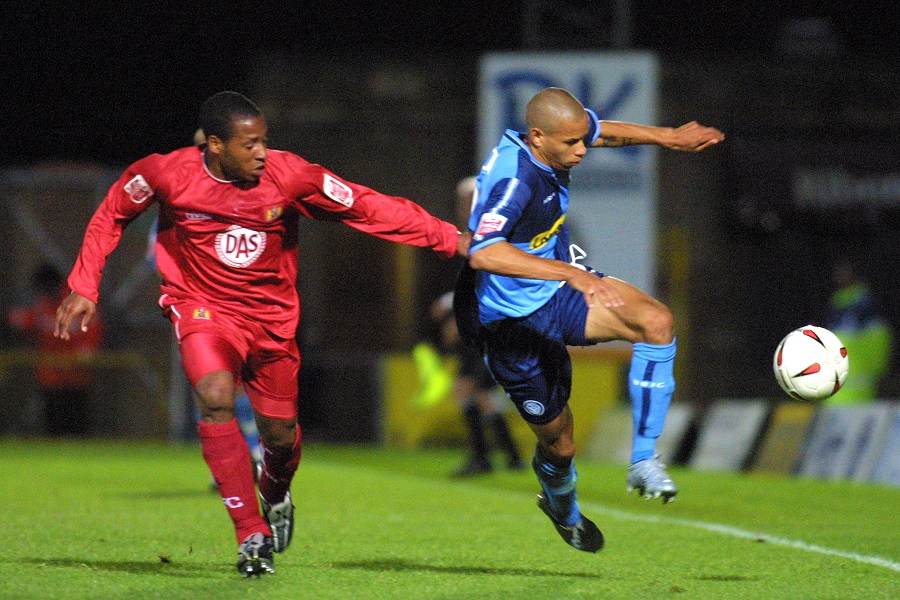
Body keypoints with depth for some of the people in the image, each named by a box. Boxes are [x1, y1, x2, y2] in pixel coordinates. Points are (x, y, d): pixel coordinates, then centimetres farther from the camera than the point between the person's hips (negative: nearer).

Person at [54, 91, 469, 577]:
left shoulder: (290, 176, -18)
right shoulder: (167, 174, -17)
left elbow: (367, 208, -14)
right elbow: (112, 214, 2)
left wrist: (451, 239, -19)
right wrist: (84, 287, -1)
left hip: (271, 316, 2)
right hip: (202, 308, -2)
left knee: (280, 436, 8)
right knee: (216, 399, -29)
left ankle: (275, 496, 48)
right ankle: (252, 535, -20)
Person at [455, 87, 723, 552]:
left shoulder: (557, 138, -8)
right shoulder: (514, 179, -33)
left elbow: (605, 132, 19)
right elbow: (483, 253, -50)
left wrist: (668, 137, 12)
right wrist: (572, 274, -53)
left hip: (557, 291, 7)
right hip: (513, 322, -7)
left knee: (656, 321, -21)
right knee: (558, 443, 6)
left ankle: (643, 461, -14)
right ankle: (562, 507, 44)